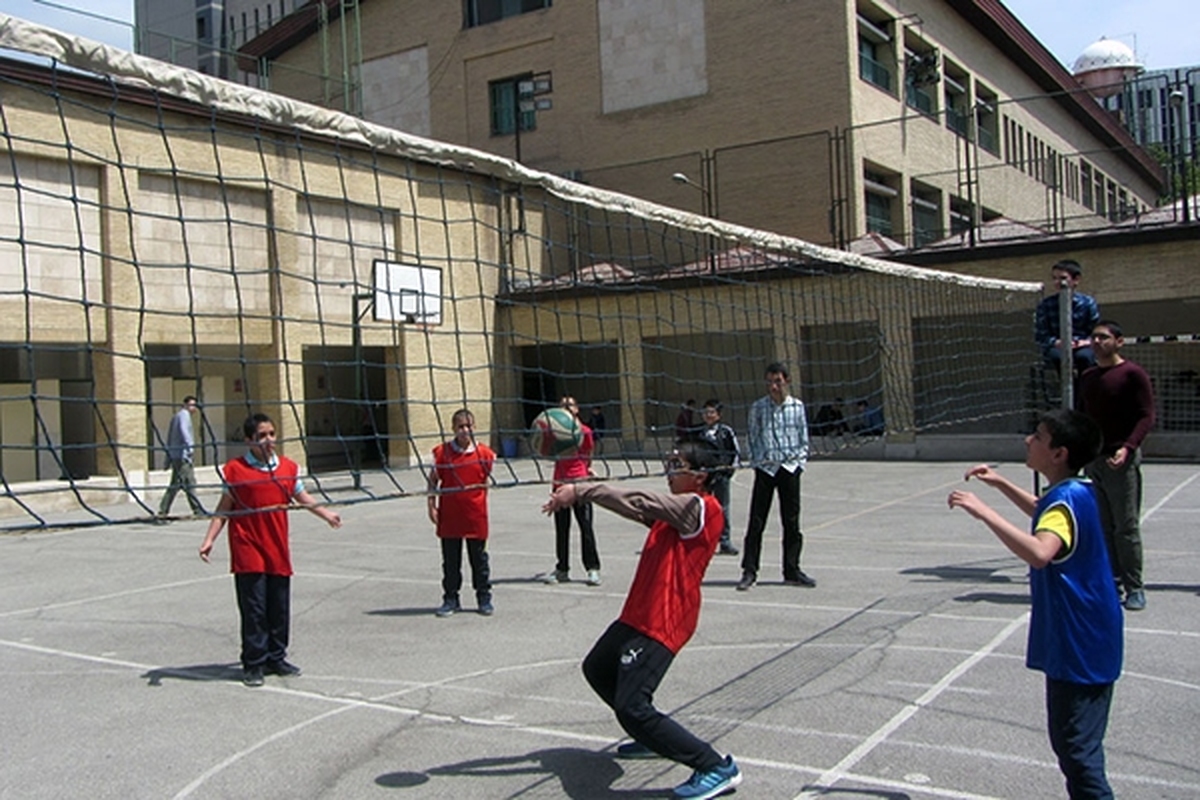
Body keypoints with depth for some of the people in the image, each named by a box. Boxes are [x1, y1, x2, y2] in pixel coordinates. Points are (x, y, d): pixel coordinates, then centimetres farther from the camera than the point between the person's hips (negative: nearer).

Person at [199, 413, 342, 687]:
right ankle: (253, 664, 11)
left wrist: (326, 514, 15)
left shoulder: (288, 468, 6)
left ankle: (276, 658, 26)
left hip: (278, 551, 4)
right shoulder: (235, 469, -6)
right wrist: (209, 540, -7)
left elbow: (302, 497, 20)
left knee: (280, 608, 11)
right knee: (254, 609, -2)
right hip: (248, 552, -4)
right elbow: (224, 508, -2)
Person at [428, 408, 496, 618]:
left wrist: (480, 503, 7)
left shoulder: (484, 454, -1)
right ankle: (451, 599, 21)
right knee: (450, 560, 10)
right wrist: (432, 506, -2)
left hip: (475, 516, 0)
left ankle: (484, 598, 21)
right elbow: (433, 481, 4)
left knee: (479, 559, 10)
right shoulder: (442, 452, -3)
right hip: (449, 516, 0)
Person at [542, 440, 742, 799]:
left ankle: (718, 768, -8)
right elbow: (638, 508, 5)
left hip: (661, 625, -11)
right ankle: (651, 737, 40)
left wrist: (580, 491, -25)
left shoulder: (702, 508, -16)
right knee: (597, 669, 28)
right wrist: (579, 492, -9)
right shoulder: (674, 508, 14)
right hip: (637, 617, 11)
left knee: (632, 708, -17)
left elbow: (640, 503, -25)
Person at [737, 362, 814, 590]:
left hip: (790, 468, 1)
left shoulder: (797, 406, 6)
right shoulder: (758, 407, 4)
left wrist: (799, 461, 1)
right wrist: (757, 461, 1)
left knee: (792, 522, 6)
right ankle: (749, 571, 4)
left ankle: (792, 571, 16)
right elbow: (753, 437, 8)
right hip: (765, 468, -1)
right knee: (756, 522, -2)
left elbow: (804, 438, 10)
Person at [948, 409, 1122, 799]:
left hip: (1079, 647, -10)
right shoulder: (1077, 493, 7)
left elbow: (1039, 552, -44)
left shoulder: (1066, 500, -24)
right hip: (1086, 643, 10)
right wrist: (1001, 484, 24)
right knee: (1075, 742, 20)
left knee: (1076, 749, -3)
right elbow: (1046, 515, 31)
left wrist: (985, 512, -41)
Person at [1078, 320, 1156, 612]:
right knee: (1102, 527, 9)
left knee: (1126, 527, -3)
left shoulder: (1133, 374, -6)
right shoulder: (1087, 377, 14)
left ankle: (1134, 587, 5)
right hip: (1092, 459, 6)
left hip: (1121, 460, -6)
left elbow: (1146, 417, -11)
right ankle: (1111, 582, 17)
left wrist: (1127, 448, -23)